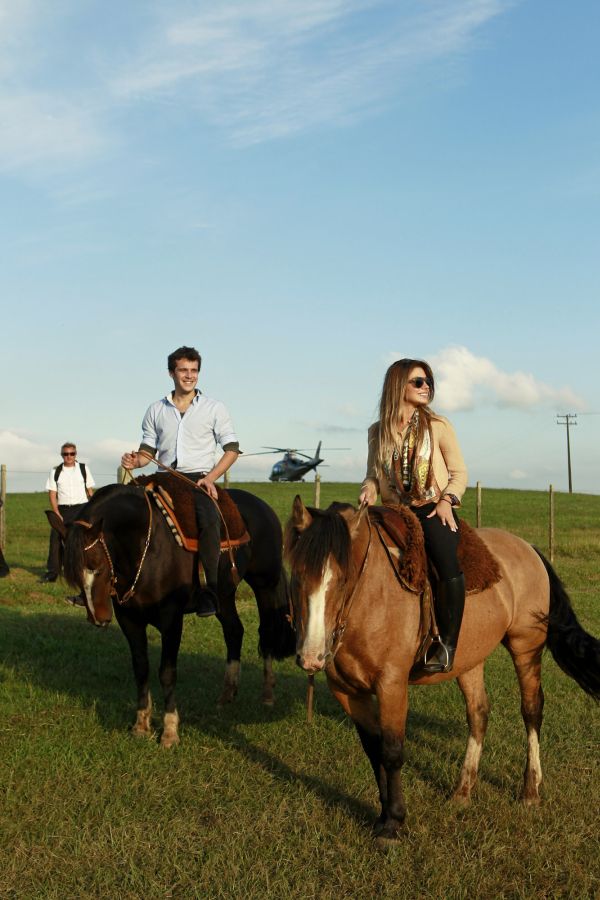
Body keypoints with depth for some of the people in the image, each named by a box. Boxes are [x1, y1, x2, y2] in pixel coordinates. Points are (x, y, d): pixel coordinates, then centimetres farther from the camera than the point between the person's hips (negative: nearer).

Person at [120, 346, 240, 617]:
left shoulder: (214, 408, 8)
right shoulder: (156, 410, 14)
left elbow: (232, 449, 6)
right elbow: (148, 451, 17)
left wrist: (210, 477, -8)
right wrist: (135, 461, -7)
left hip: (200, 479, -4)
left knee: (209, 521, -32)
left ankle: (208, 591, -28)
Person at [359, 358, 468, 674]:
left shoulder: (438, 426, 4)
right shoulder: (378, 432, 10)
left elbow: (459, 472, 6)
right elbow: (373, 474, 17)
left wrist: (447, 500, -12)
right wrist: (368, 491, -6)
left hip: (434, 510, -3)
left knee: (448, 565, -30)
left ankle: (447, 644, -17)